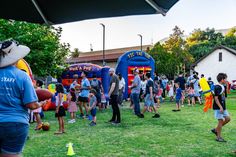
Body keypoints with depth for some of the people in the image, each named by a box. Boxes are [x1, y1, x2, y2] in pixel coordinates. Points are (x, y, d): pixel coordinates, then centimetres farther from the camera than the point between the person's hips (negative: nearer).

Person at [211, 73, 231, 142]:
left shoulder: (222, 87, 12)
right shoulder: (217, 87, -17)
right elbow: (216, 98, -21)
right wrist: (220, 107, -24)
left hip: (223, 107, 10)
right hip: (218, 107, -10)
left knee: (228, 118, 11)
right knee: (221, 121, -4)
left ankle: (216, 129, 21)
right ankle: (219, 137, 7)